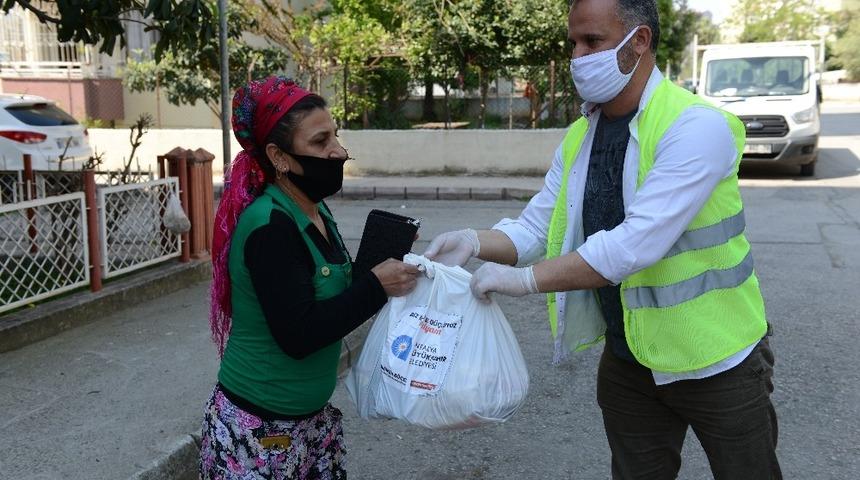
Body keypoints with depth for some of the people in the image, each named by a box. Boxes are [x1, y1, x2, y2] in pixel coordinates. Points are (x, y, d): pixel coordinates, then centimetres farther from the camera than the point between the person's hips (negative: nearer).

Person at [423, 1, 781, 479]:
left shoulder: (697, 126, -21)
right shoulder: (579, 138, 1)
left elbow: (639, 242, -31)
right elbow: (534, 229, 2)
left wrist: (527, 278, -30)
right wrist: (475, 242, -18)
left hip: (715, 358, -5)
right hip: (627, 359, 6)